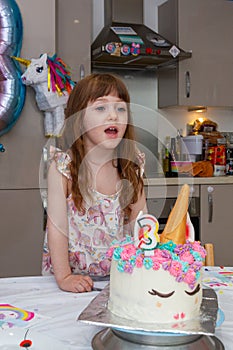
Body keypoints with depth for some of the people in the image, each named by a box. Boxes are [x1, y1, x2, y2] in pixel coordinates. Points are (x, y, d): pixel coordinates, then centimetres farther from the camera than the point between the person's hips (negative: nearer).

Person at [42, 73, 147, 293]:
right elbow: (57, 225, -14)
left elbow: (139, 222, 2)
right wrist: (63, 277, -18)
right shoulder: (63, 166, -14)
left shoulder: (132, 164, -3)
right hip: (72, 273, -2)